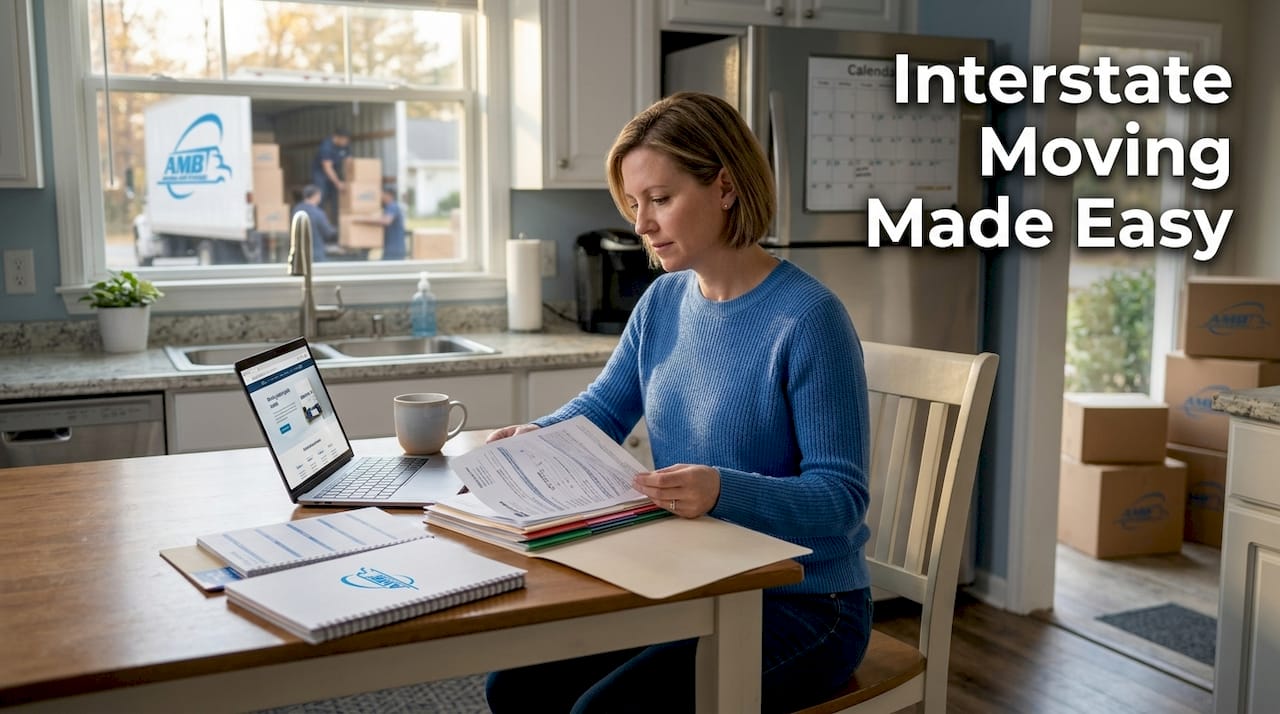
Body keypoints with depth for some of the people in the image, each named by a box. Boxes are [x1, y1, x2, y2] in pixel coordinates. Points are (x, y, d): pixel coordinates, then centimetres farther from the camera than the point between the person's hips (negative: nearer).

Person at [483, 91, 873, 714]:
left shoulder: (808, 319, -19)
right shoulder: (664, 301, 3)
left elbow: (840, 498, -20)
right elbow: (603, 408, 16)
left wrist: (723, 491, -37)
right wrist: (537, 437, -5)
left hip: (799, 606, -6)